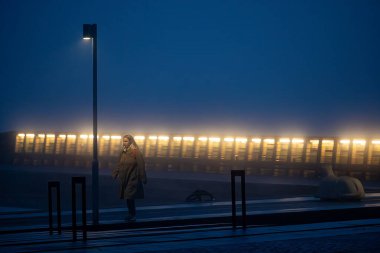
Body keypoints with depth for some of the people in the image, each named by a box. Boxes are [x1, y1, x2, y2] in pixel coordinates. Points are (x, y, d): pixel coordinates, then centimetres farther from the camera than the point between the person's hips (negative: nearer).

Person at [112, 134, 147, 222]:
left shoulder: (136, 152, -12)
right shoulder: (123, 152, 7)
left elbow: (141, 166, -13)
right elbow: (119, 165, 12)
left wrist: (143, 178, -14)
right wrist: (114, 174, 8)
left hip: (133, 179, -6)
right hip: (124, 179, 6)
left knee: (130, 197, -8)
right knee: (127, 198, 11)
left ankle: (133, 215, 4)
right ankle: (131, 214, 23)